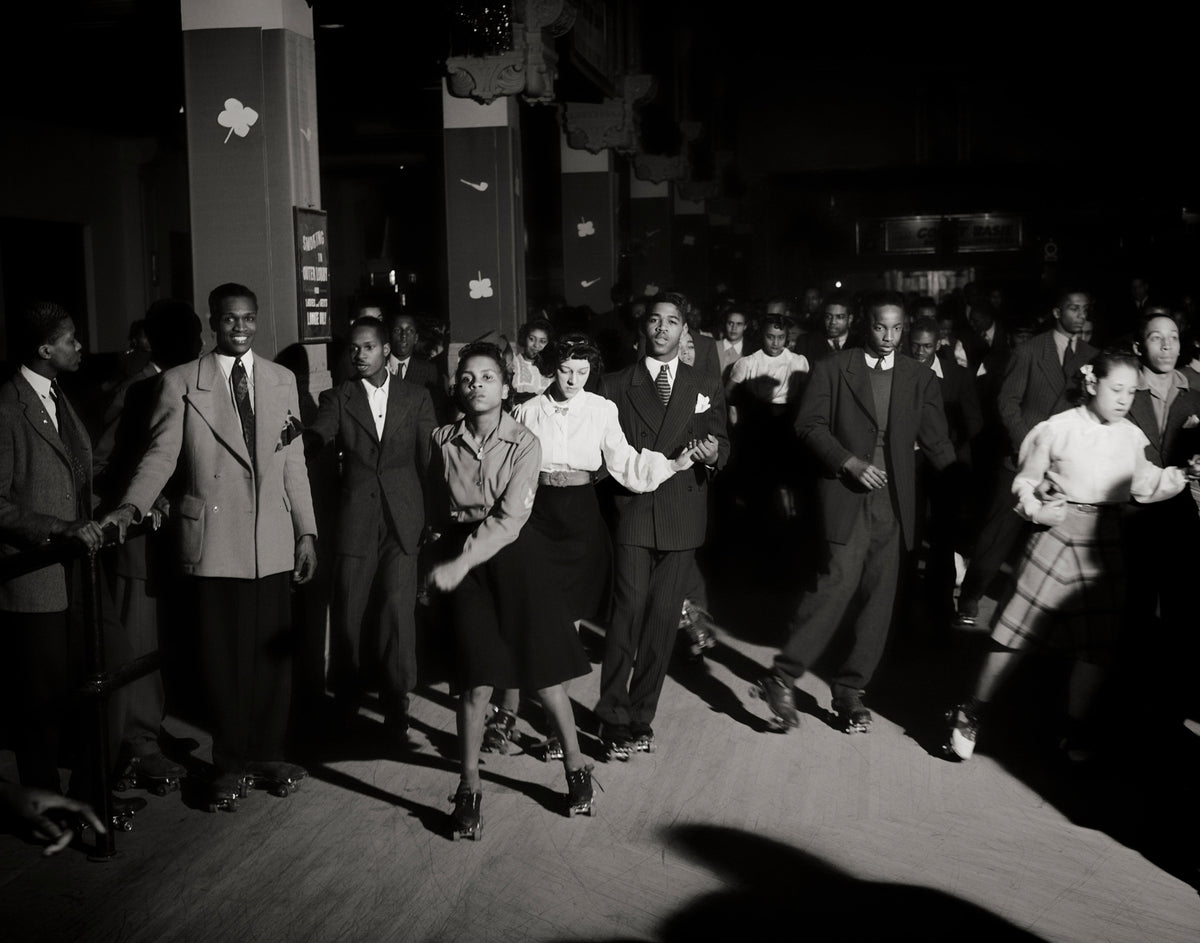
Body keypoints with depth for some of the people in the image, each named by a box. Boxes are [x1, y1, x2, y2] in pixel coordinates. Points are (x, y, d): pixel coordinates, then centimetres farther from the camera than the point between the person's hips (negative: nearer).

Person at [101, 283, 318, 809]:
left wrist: (307, 531, 7)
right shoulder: (180, 383, 0)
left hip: (273, 542, 3)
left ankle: (269, 754, 24)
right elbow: (161, 454, -4)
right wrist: (132, 506, -21)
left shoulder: (282, 380, 10)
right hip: (214, 541, -2)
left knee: (273, 653, 7)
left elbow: (294, 463, 10)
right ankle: (230, 764, 20)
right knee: (222, 657, 4)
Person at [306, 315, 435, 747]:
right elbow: (317, 436, -6)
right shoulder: (337, 397, 10)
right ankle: (346, 697, 20)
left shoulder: (416, 396, 11)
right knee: (346, 609, 2)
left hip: (404, 516, 0)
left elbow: (429, 458, 10)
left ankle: (396, 704, 3)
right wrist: (300, 435, -29)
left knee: (398, 607, -7)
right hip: (355, 514, 1)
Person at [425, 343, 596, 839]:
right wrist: (447, 557, 4)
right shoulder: (444, 440, 1)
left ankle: (576, 765, 24)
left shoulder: (525, 443, -8)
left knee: (543, 671, 4)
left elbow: (510, 519, -17)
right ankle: (469, 788, 11)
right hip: (461, 561, 1)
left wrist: (461, 563, -24)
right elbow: (437, 508, 13)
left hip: (512, 556, -1)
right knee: (476, 680, -3)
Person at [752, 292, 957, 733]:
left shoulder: (920, 378, 11)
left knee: (879, 598, 4)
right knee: (837, 583, -17)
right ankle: (782, 679, -9)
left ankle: (849, 691, 16)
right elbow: (809, 425, -2)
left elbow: (935, 441, 9)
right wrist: (849, 462, -14)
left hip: (893, 501, 4)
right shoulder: (832, 369, 3)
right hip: (846, 496, -4)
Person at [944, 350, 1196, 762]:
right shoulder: (1058, 429, -6)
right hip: (1058, 535, -4)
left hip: (1105, 544, 4)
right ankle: (971, 715, 8)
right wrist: (1034, 510, -15)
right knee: (1017, 632, -4)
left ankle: (1075, 727, 23)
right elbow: (1025, 480, 1)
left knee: (1096, 644, 7)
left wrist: (1183, 474, 1)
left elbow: (1145, 487, 14)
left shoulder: (1132, 436, 6)